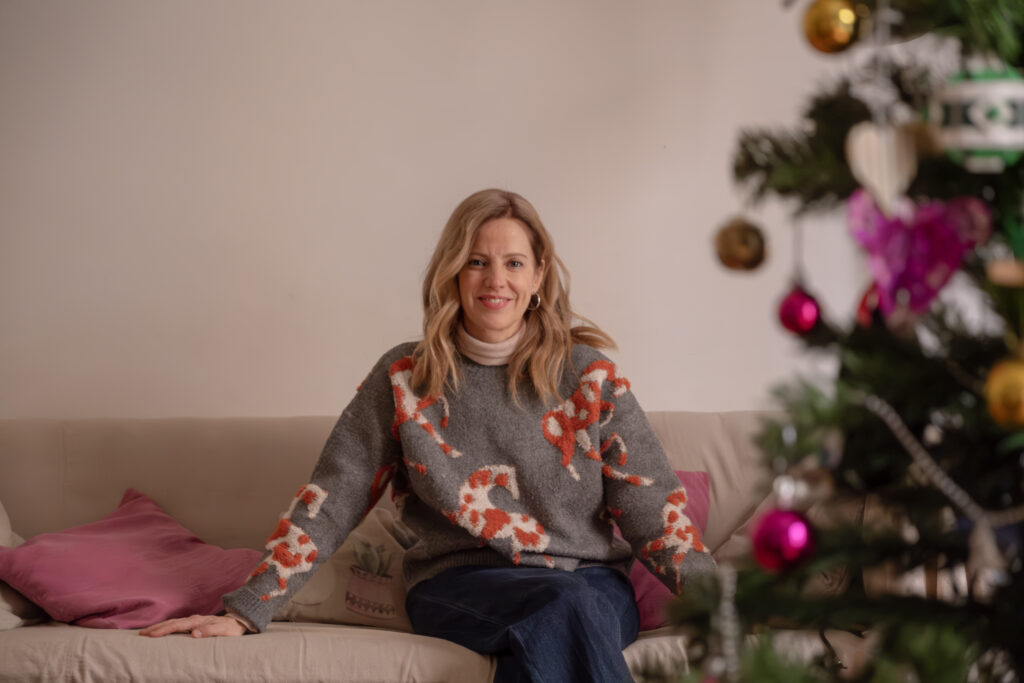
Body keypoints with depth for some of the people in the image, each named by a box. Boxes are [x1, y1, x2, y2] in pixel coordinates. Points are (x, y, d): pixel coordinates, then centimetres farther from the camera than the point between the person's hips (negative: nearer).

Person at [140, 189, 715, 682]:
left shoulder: (587, 375, 7)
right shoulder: (404, 379, 8)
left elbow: (654, 509, 3)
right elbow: (329, 503, 6)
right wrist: (245, 614, -2)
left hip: (594, 584, 1)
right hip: (459, 586, 0)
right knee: (567, 607, -34)